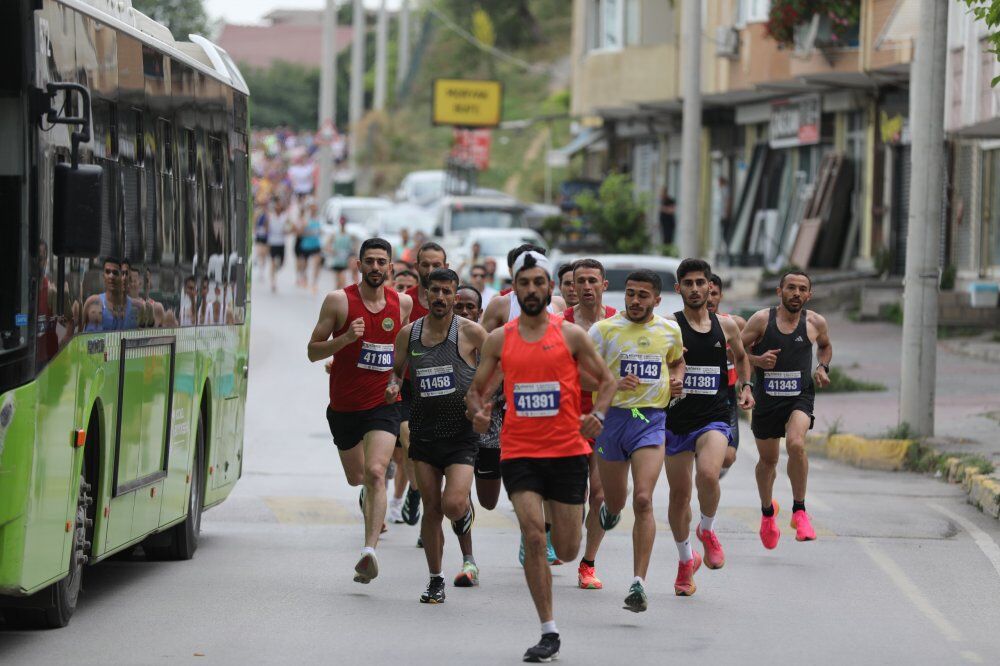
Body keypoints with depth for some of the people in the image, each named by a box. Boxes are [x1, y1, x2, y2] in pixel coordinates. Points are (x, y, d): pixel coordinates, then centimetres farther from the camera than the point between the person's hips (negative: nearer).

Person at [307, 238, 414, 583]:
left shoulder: (403, 303, 1)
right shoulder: (339, 301, -7)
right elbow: (313, 351, -6)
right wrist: (345, 339, -23)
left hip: (383, 403, -1)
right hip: (344, 405, 1)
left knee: (375, 473, -20)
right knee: (356, 478, 17)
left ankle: (369, 550, -26)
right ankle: (371, 498, 55)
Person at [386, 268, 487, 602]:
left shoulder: (470, 332, -6)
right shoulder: (408, 333, 4)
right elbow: (397, 369, 18)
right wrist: (393, 386, -4)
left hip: (462, 434, -3)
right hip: (423, 433, 3)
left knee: (453, 504, -18)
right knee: (431, 509, 4)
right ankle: (435, 580, 17)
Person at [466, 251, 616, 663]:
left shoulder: (571, 335, 0)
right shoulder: (499, 340, 5)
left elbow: (606, 380, 7)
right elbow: (477, 388, 13)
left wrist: (597, 416, -11)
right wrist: (478, 412, -10)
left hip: (567, 451, 0)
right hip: (519, 453, 0)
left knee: (567, 551, 4)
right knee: (534, 538, -14)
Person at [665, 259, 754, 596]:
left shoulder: (726, 327, 7)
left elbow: (741, 356, 27)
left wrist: (746, 386, 13)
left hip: (714, 418, 0)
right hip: (676, 417, 0)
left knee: (708, 474, -28)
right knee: (679, 493, 7)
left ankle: (708, 530, 2)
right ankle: (686, 559, 30)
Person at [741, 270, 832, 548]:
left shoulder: (815, 323, 1)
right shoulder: (762, 319, -6)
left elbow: (825, 346, 22)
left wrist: (823, 367, 4)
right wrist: (756, 360, -20)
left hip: (800, 397, -1)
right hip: (766, 398, 1)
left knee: (796, 443, -28)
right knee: (768, 459, 13)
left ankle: (799, 511, -14)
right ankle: (767, 512, 41)